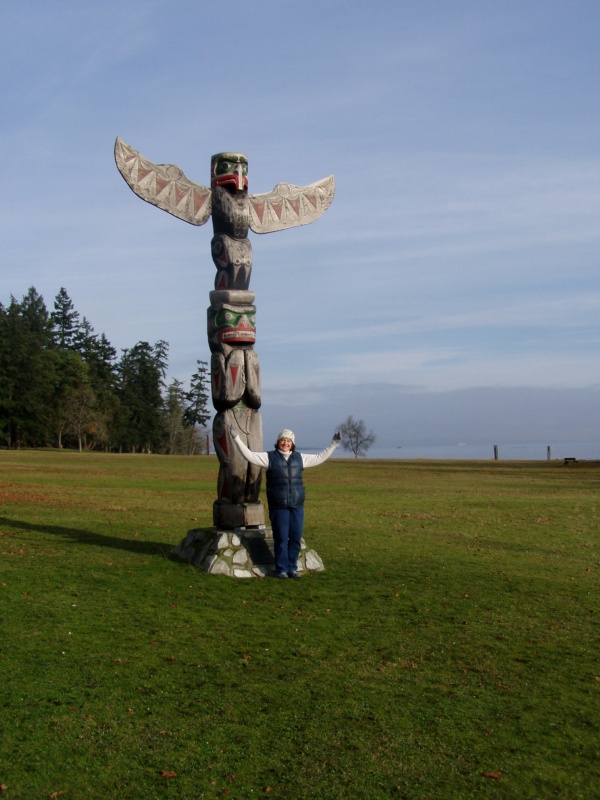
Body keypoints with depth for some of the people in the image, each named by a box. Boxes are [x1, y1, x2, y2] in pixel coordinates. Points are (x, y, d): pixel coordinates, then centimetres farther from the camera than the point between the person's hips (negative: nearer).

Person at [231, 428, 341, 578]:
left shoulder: (300, 458, 12)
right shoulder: (269, 457, 3)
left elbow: (320, 458, 20)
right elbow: (249, 455, -3)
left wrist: (333, 444, 18)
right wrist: (236, 438, -10)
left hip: (297, 505, 3)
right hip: (278, 506, -3)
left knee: (296, 538, 5)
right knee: (281, 539, -1)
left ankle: (292, 568, 18)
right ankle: (281, 569, 11)